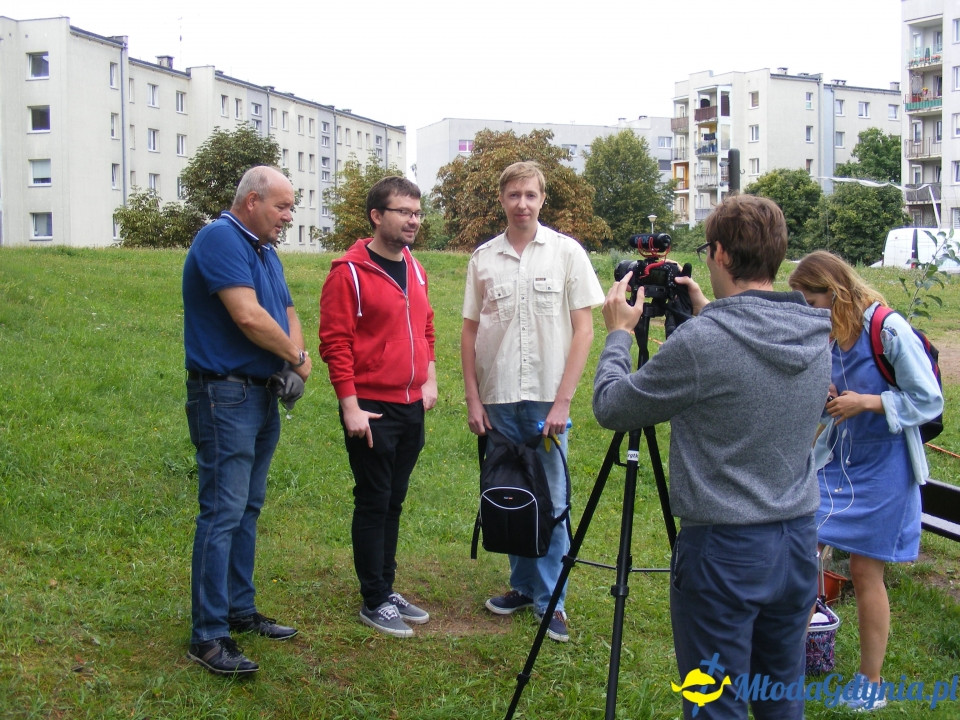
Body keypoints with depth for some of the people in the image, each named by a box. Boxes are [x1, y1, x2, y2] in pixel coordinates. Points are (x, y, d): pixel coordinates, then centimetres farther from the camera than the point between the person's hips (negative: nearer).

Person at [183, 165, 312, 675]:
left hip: (263, 394, 10)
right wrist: (296, 357, -9)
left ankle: (240, 610, 25)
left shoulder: (264, 250, 15)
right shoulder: (220, 239, -14)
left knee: (247, 510, 15)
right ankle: (208, 636, -4)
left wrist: (295, 362, -2)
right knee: (222, 513, -9)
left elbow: (287, 313, 18)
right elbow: (247, 315, -24)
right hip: (225, 396, -10)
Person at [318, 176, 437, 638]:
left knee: (394, 501, 14)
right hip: (372, 409, -7)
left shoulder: (414, 270, 11)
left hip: (411, 408, 7)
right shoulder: (349, 272, -12)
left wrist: (430, 378, 11)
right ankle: (374, 602, 11)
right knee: (374, 503, 1)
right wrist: (350, 406, -17)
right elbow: (335, 342, -14)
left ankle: (387, 589, 25)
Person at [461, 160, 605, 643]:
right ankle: (523, 586, 25)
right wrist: (473, 400, 2)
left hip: (547, 399, -3)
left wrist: (562, 401, -10)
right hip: (497, 399, 3)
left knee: (551, 502, 0)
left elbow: (583, 329, -3)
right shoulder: (483, 258, 6)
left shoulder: (566, 252, -1)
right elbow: (470, 332, 9)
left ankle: (551, 600, 11)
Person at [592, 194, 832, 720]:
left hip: (724, 550, -7)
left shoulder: (701, 343, -21)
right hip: (798, 541, 7)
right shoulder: (816, 338, 0)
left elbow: (610, 407, -9)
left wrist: (619, 333, 6)